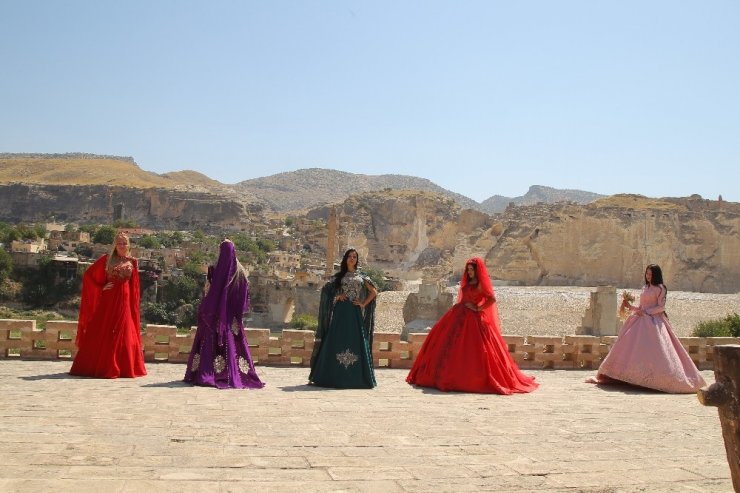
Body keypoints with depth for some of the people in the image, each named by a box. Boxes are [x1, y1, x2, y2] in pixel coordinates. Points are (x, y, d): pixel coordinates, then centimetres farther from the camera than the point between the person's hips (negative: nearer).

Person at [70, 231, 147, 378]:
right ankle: (100, 367, 9)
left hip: (124, 302, 2)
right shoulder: (107, 259, 3)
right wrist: (101, 288, -4)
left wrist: (134, 305, 5)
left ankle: (126, 368, 12)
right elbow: (88, 275, 5)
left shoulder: (132, 262, 8)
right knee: (102, 335, 2)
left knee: (123, 335, 5)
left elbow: (134, 287, 11)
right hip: (108, 301, -2)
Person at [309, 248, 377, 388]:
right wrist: (337, 296, -5)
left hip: (355, 314, 0)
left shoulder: (361, 276, 12)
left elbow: (374, 292, 11)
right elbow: (326, 289, 11)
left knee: (355, 342, -2)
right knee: (337, 342, -3)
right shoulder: (339, 276, 12)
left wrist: (363, 304, 1)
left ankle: (355, 376, 2)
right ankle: (334, 376, 0)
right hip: (340, 312, 0)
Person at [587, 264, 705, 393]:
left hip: (654, 322, -7)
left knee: (654, 350, -17)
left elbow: (661, 307, -7)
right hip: (641, 321, 7)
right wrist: (630, 306, 6)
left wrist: (645, 312, -12)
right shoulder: (645, 288, 20)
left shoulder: (660, 288, 1)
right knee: (631, 347, -4)